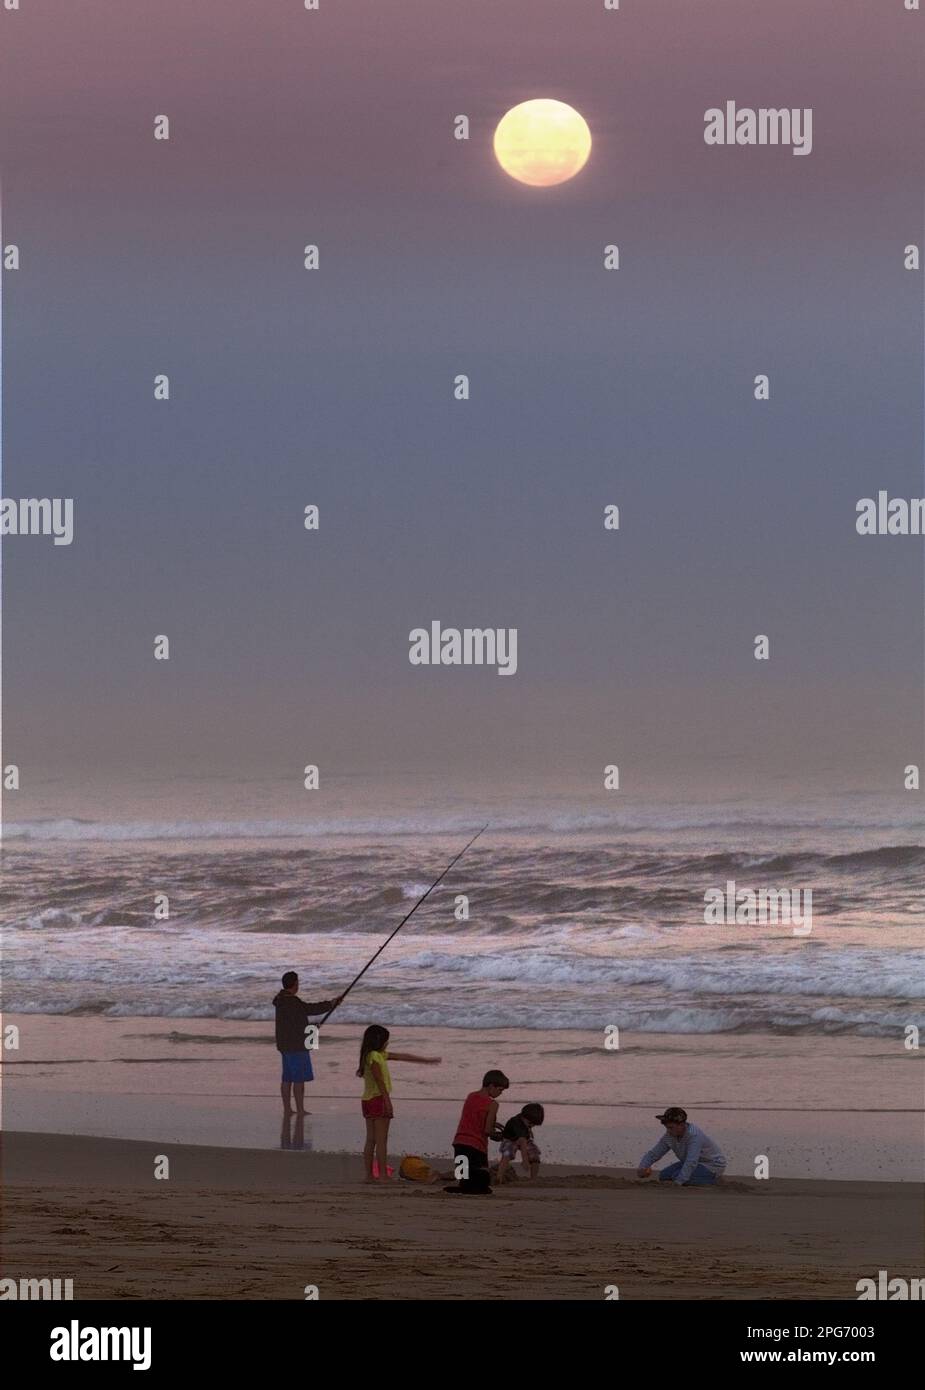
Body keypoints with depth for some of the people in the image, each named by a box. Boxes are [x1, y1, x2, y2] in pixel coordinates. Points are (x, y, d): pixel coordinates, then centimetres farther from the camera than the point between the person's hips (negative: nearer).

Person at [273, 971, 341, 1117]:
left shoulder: (281, 999, 11)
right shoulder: (292, 1002, -21)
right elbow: (310, 1009, -20)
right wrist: (330, 1004, -6)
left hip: (285, 1045, 10)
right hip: (296, 1046, -10)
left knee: (287, 1079, 12)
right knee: (299, 1079, -5)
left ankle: (287, 1110, 16)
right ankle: (300, 1111, -2)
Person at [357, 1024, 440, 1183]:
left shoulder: (380, 1055, 17)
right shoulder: (374, 1056, -12)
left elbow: (402, 1056, 21)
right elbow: (379, 1080, -18)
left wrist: (426, 1060, 26)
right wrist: (387, 1101, -20)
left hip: (368, 1100, 10)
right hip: (378, 1099, -10)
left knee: (371, 1140, 8)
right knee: (381, 1140, -9)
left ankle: (369, 1175, 9)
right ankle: (383, 1175, -11)